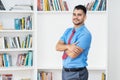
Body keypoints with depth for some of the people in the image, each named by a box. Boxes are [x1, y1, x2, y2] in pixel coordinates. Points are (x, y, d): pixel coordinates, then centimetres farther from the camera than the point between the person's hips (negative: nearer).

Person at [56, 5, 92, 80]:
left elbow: (73, 54, -23)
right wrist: (68, 46, -22)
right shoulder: (68, 31, 9)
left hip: (77, 74, -7)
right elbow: (58, 46, -2)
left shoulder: (85, 34, -16)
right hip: (65, 71, 7)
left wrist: (64, 47, -5)